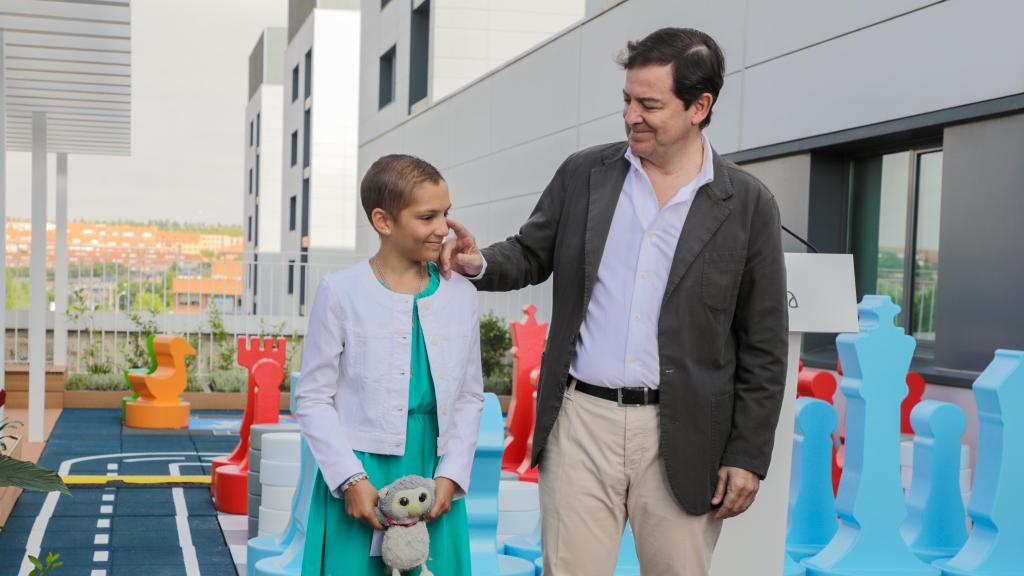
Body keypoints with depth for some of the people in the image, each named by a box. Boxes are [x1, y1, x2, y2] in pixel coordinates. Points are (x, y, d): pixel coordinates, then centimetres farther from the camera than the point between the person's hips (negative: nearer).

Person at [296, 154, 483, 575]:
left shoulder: (461, 295, 7)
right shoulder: (341, 292, -4)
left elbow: (470, 395, 10)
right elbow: (313, 399, -2)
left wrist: (451, 476, -1)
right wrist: (351, 479, -10)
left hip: (435, 476, 3)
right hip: (360, 473, -3)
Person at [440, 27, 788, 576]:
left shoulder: (748, 205, -1)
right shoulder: (583, 174, 5)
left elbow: (762, 346, 1)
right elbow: (532, 255, 16)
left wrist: (747, 456, -2)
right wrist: (482, 262, -8)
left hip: (681, 435, -1)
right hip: (581, 419, 2)